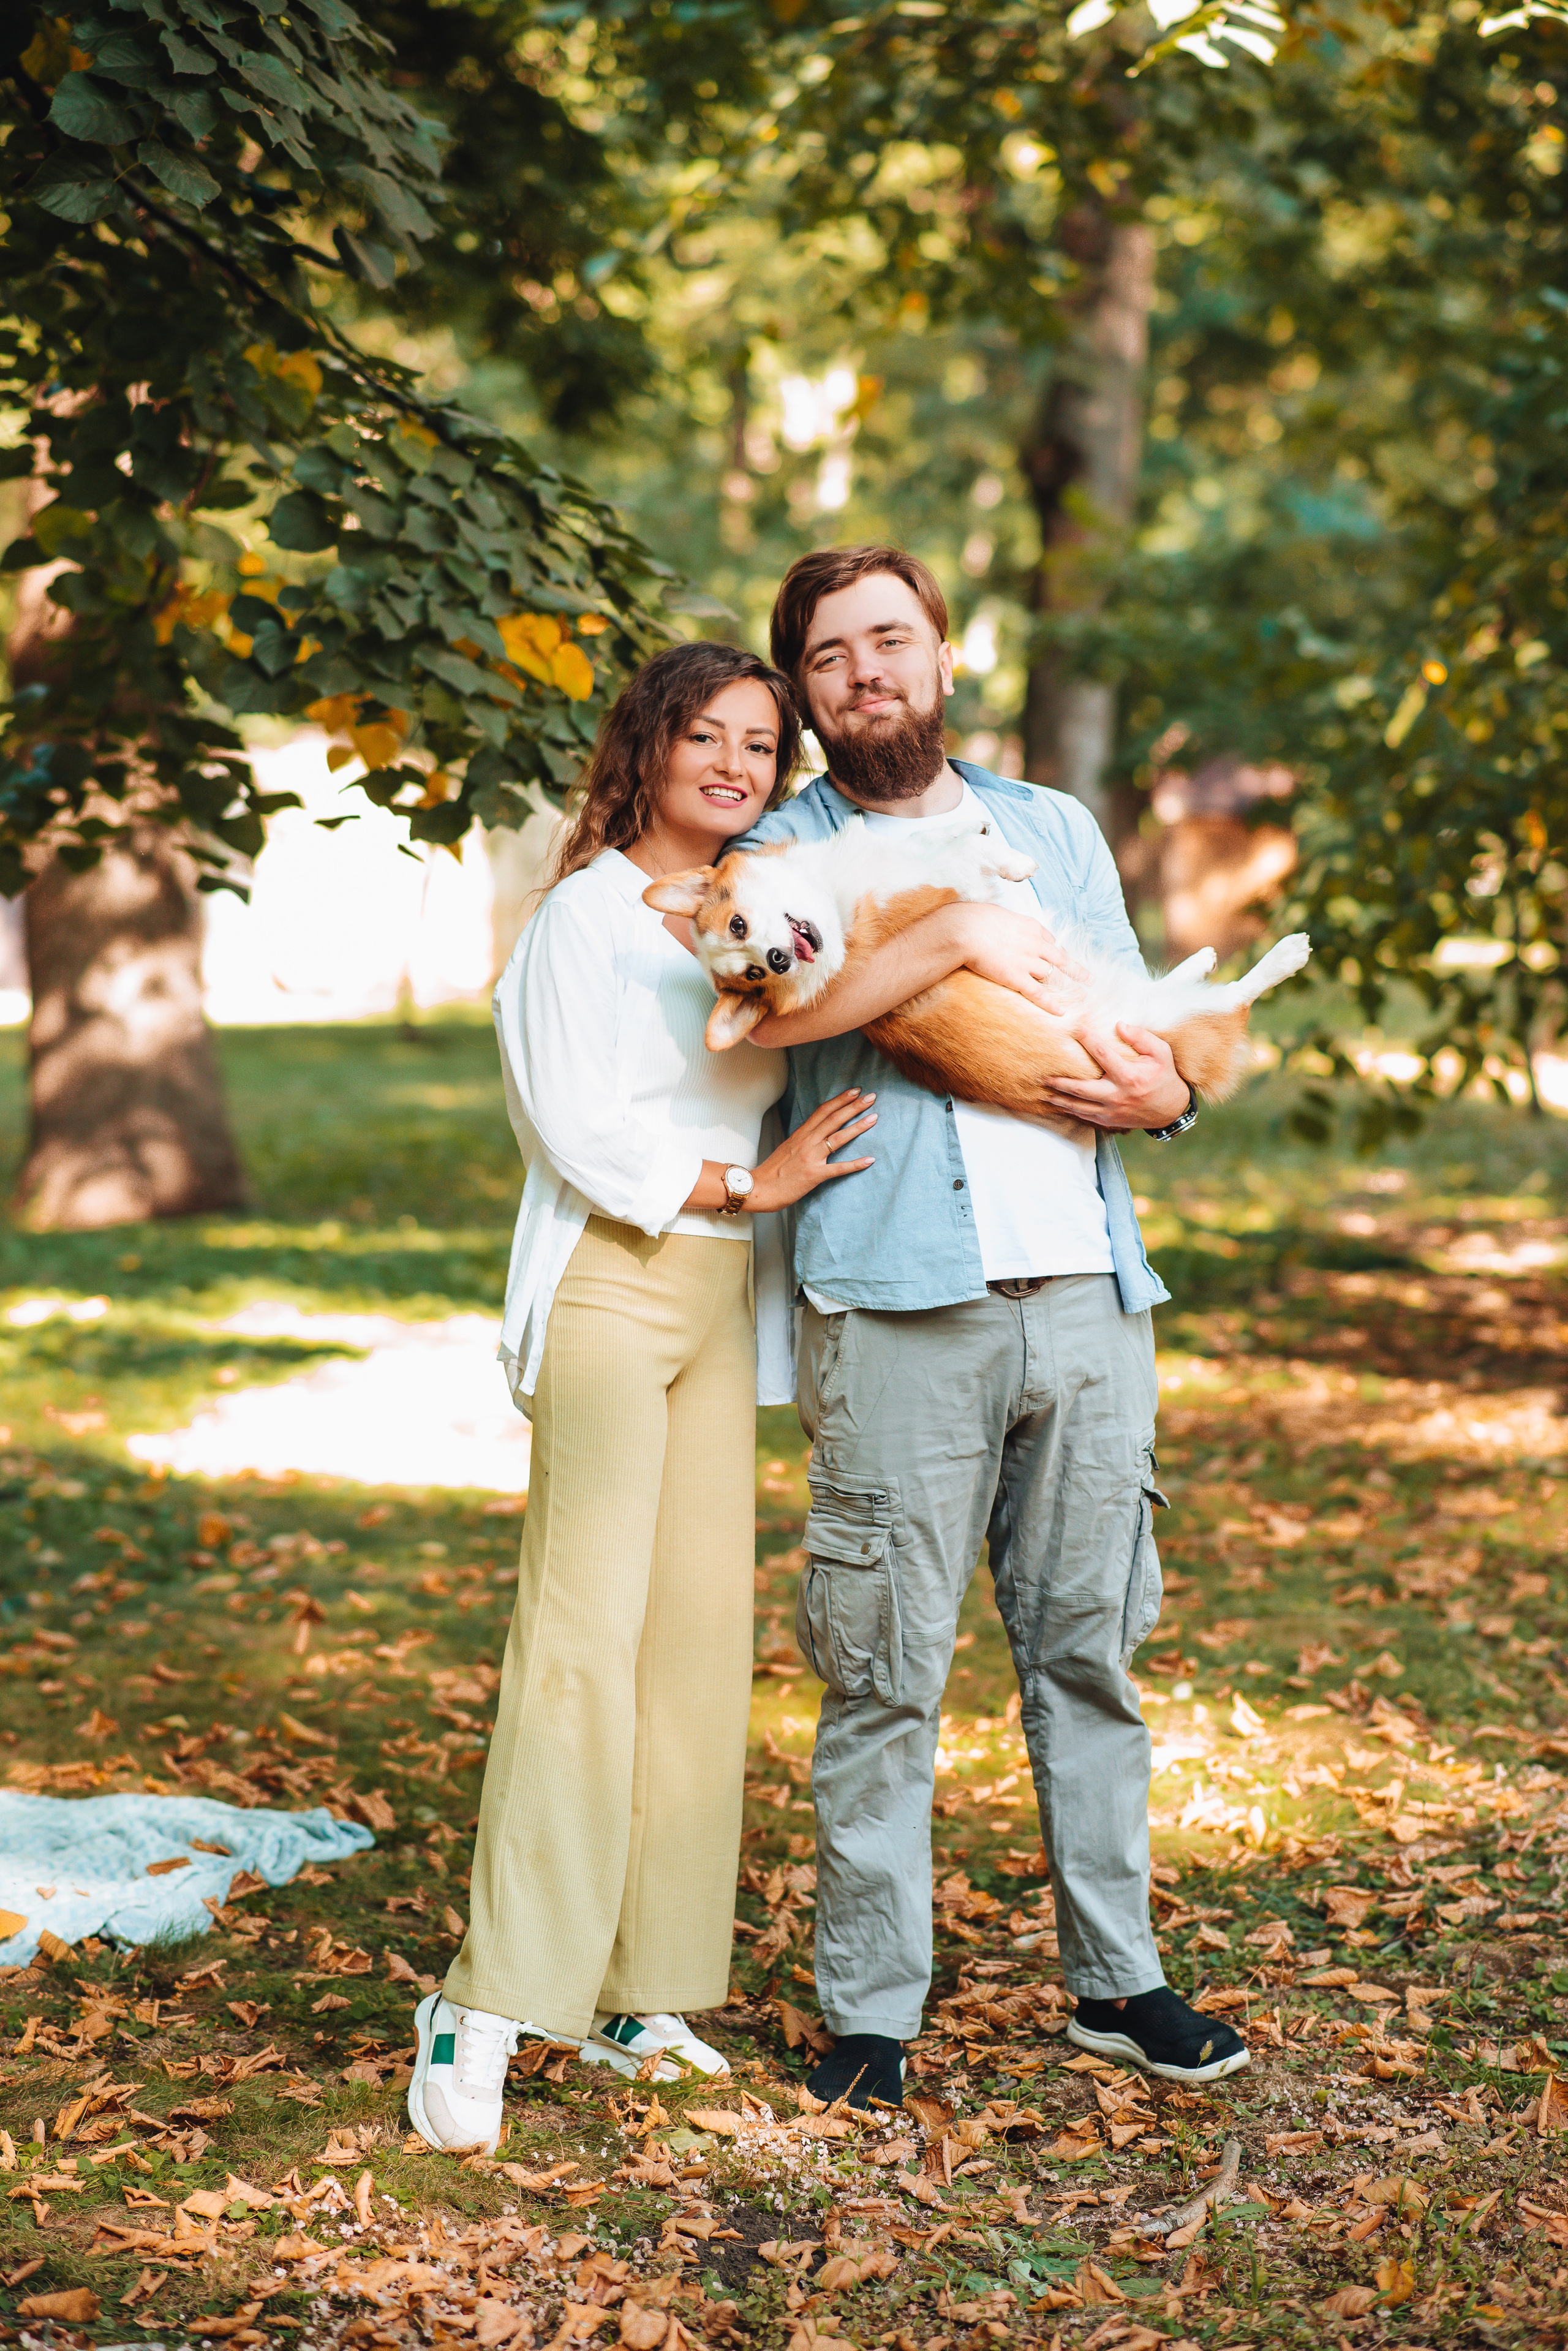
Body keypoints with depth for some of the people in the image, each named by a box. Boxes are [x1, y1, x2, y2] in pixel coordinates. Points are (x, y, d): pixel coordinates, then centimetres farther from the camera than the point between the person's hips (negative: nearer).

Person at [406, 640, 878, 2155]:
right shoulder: (589, 914, -3)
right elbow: (580, 1125, -10)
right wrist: (745, 1181, -9)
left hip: (723, 1296, 7)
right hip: (609, 1289, -7)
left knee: (702, 1635, 3)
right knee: (583, 1630, -15)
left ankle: (639, 1993, 9)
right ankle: (489, 2007, -14)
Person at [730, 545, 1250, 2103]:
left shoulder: (1055, 829, 19)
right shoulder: (787, 850, 6)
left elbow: (1143, 1028, 21)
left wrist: (1164, 1093, -1)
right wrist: (955, 937, -14)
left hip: (1086, 1295, 4)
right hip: (901, 1309, -4)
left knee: (1091, 1648, 10)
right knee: (884, 1670, -3)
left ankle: (1115, 1978, 20)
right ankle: (868, 2008, 6)